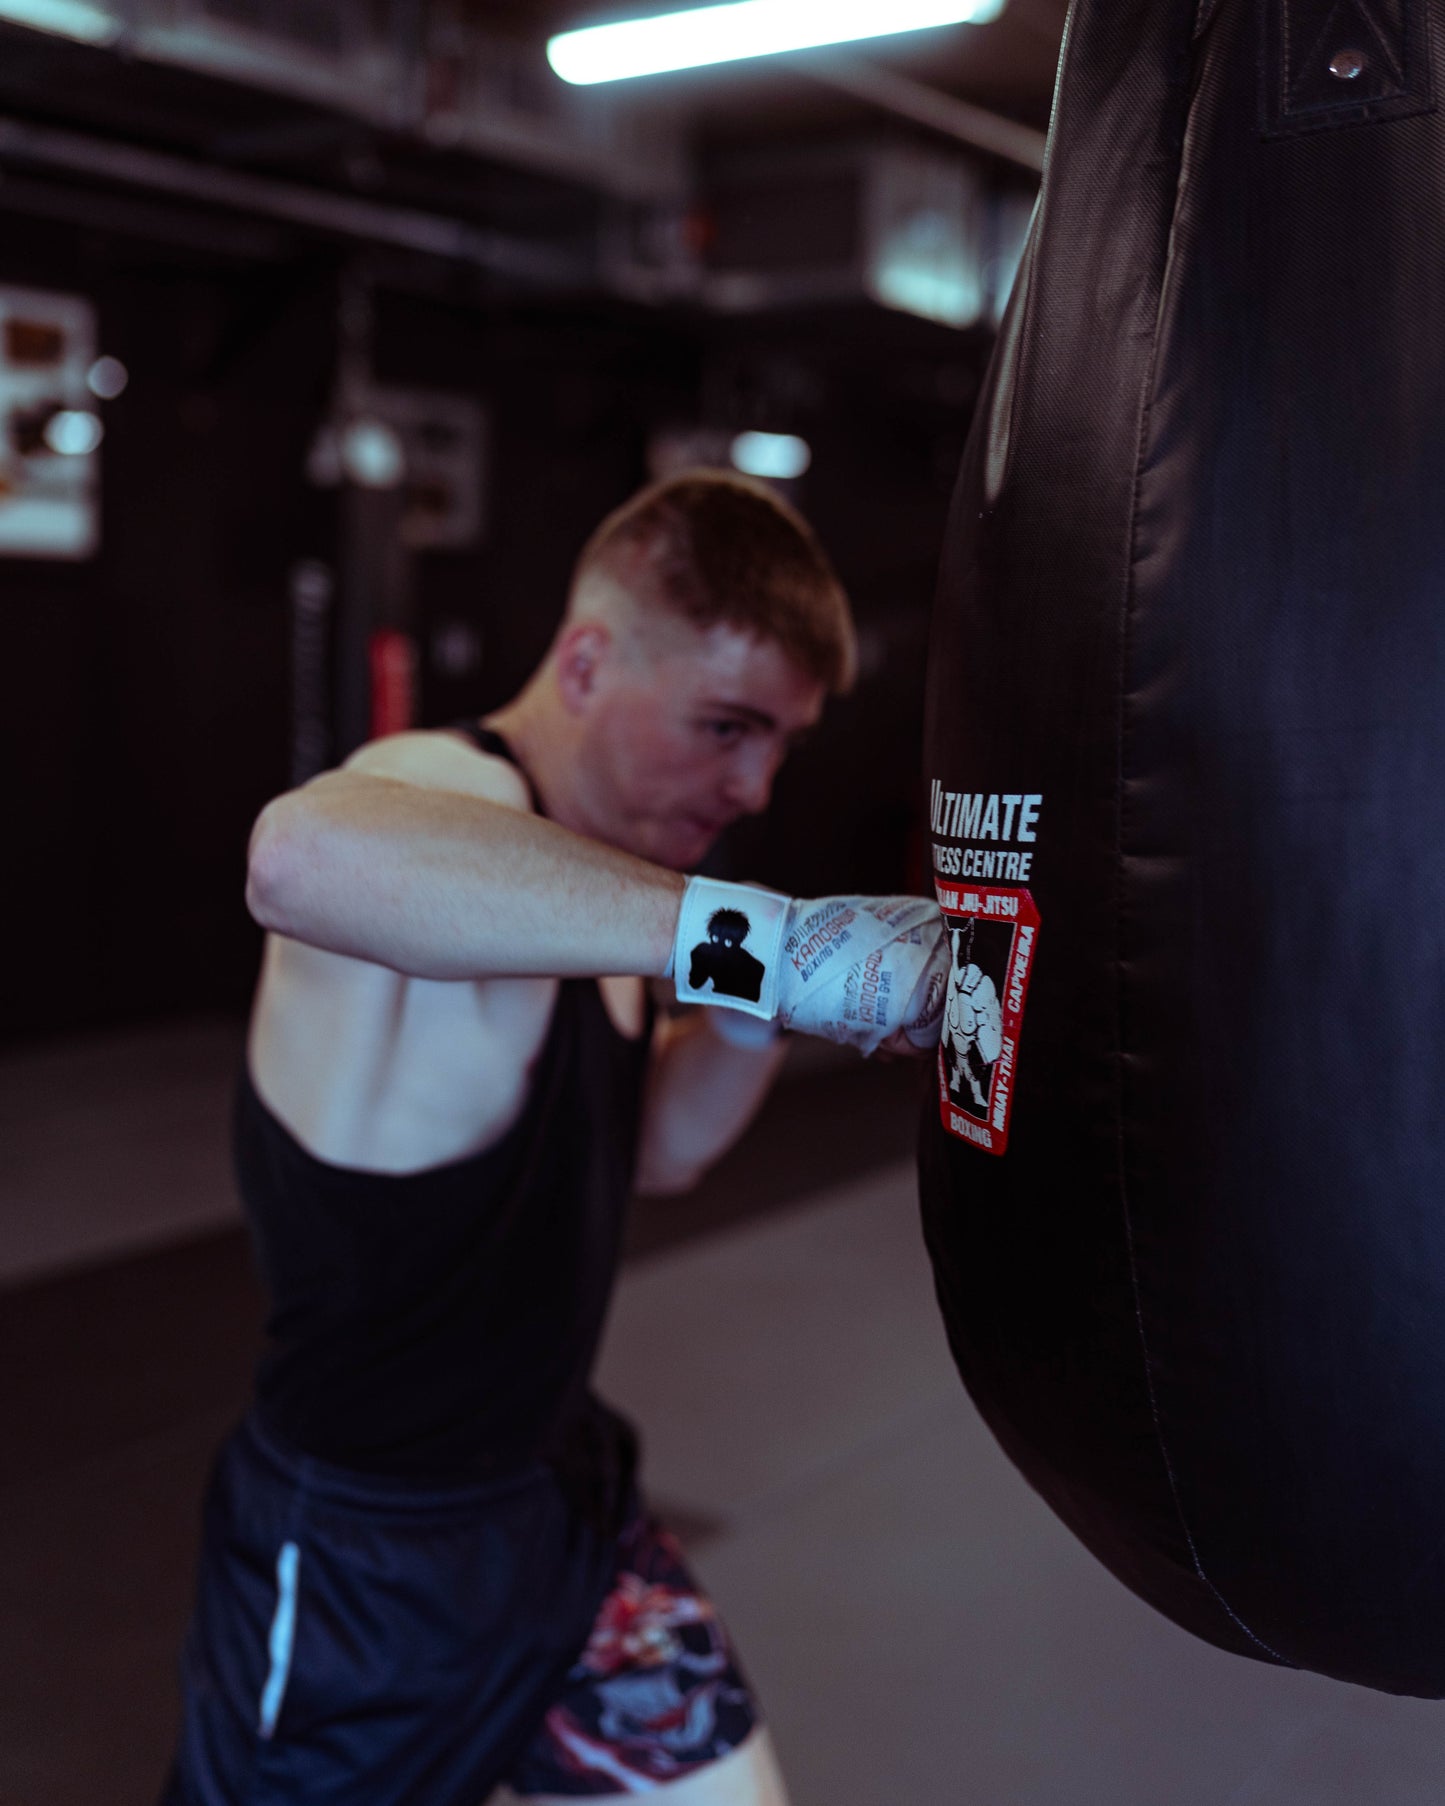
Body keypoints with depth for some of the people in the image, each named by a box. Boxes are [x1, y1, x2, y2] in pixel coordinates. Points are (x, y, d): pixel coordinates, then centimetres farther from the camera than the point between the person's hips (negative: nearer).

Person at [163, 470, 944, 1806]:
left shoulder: (578, 841, 3)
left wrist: (756, 1018, -9)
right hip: (359, 1559, -8)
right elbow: (305, 855, -52)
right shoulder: (449, 799, -25)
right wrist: (757, 938, -51)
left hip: (562, 1490, 8)